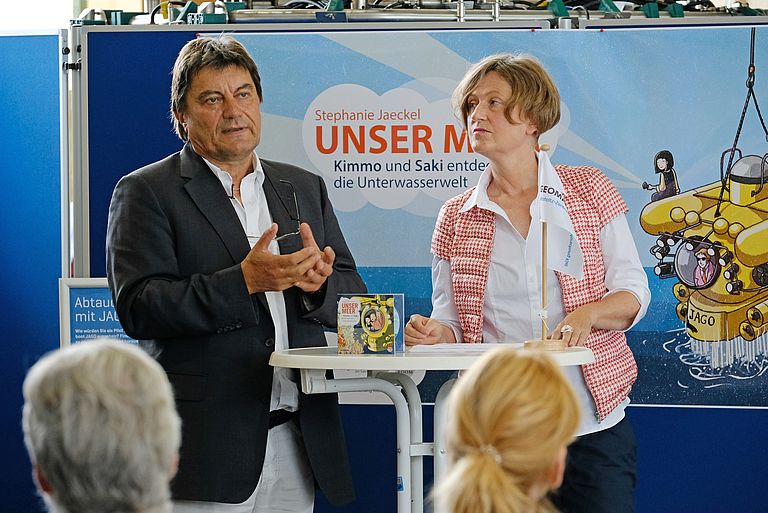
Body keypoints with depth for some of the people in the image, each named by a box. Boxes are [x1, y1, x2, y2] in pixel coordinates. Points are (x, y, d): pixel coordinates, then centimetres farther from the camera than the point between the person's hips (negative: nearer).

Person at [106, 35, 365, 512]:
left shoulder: (305, 187, 17)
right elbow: (138, 307, -10)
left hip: (297, 442, 4)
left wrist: (319, 282, -10)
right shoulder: (145, 192, 2)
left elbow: (355, 297, 13)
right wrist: (243, 282, -21)